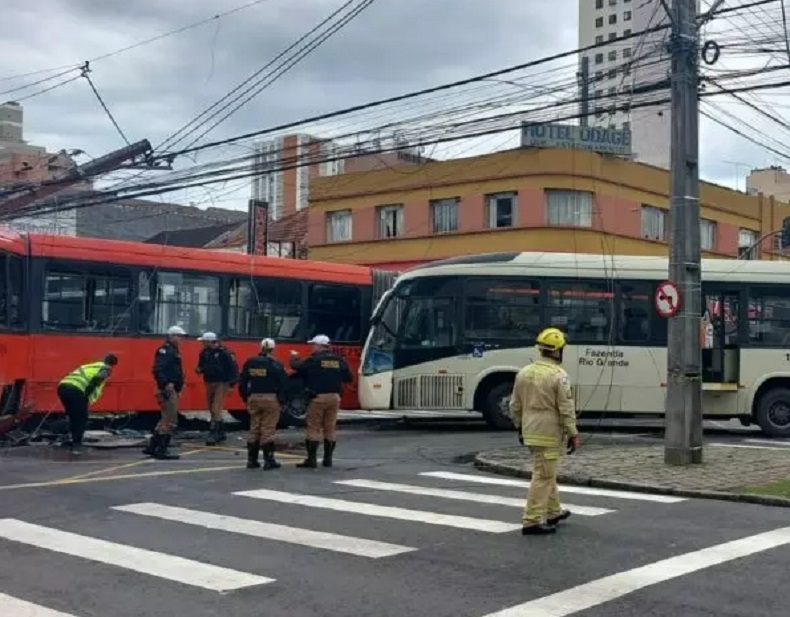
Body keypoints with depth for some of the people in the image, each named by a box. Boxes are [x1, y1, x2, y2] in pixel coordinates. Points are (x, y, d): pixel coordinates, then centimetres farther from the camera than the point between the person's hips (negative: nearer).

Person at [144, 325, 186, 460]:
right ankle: (162, 450, -5)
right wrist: (166, 383, -32)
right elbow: (158, 369, -25)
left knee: (165, 419, 17)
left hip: (172, 390, 11)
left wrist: (178, 385, 19)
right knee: (170, 421, -8)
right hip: (168, 390, -11)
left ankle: (151, 447, 22)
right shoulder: (165, 350, -12)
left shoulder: (173, 350, 20)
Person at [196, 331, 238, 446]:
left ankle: (213, 434, -14)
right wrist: (199, 369, -6)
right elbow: (201, 365, 18)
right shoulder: (204, 352, 4)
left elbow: (233, 368, -13)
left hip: (221, 384, -7)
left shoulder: (224, 353, -15)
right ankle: (221, 433, 26)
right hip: (209, 383, 7)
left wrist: (231, 384, -14)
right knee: (211, 409, 13)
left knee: (216, 409, -13)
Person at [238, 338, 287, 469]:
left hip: (253, 398, 4)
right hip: (270, 399, -4)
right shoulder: (275, 365, -7)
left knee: (254, 429, 12)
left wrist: (245, 398, 16)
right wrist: (281, 399, 0)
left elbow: (242, 382, 9)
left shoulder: (249, 363, 6)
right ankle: (269, 460, -2)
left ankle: (251, 460, 14)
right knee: (268, 430, -2)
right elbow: (282, 383, -9)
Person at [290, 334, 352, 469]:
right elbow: (348, 378, 9)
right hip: (334, 397, 5)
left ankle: (311, 459, -2)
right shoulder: (339, 360, 5)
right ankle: (328, 459, 17)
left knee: (313, 428, 0)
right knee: (330, 428, 12)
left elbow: (296, 367, -2)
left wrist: (294, 357, 19)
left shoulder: (313, 360, -9)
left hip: (318, 397, -5)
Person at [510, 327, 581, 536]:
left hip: (530, 432, 7)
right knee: (543, 476, -4)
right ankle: (532, 521, -4)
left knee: (547, 473, 21)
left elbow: (515, 405, 12)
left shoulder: (524, 372, 6)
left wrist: (520, 428, 23)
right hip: (549, 434, -7)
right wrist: (573, 434, -9)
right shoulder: (559, 375, -14)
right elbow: (567, 409, -15)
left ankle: (553, 512, 34)